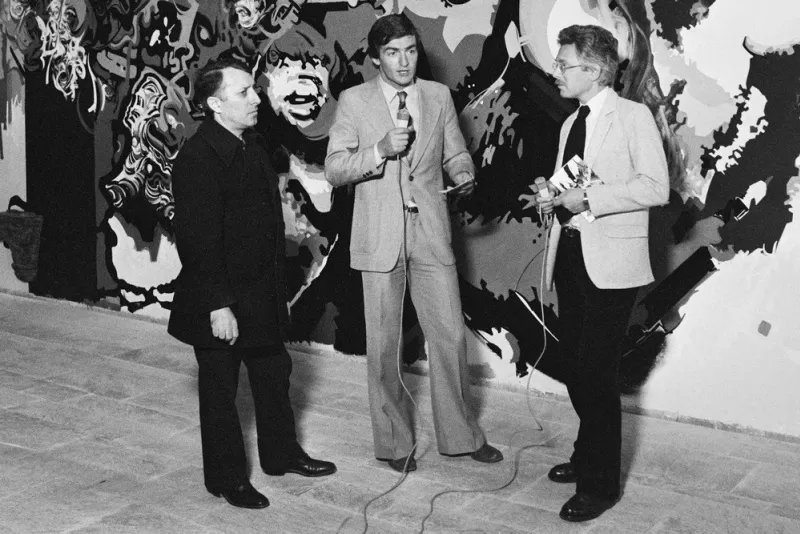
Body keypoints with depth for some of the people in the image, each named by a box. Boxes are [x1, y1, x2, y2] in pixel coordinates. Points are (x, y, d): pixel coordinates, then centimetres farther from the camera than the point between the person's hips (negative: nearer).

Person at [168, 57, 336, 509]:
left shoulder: (254, 144, 7)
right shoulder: (198, 158, -21)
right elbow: (199, 239, -23)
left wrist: (277, 278, 15)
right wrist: (218, 305, -23)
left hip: (263, 290, 9)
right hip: (222, 300, -9)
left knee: (275, 372, 21)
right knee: (220, 388, 8)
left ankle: (282, 454, 40)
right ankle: (227, 477, 24)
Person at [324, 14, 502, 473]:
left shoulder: (439, 96, 8)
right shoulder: (354, 101, 0)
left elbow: (456, 153, 15)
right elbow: (334, 169, -3)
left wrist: (464, 173, -8)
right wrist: (379, 150, -19)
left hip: (431, 233, 2)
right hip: (380, 238, -2)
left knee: (450, 336, 4)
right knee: (383, 344, 5)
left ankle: (461, 434, 21)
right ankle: (394, 442, 21)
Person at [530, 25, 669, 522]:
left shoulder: (634, 116, -8)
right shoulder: (571, 123, 16)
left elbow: (656, 187, -18)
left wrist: (587, 198, -20)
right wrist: (553, 196, 6)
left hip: (611, 265, -8)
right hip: (570, 256, 8)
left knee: (597, 374, -5)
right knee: (575, 368, 15)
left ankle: (601, 485, 8)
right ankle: (588, 456, 34)